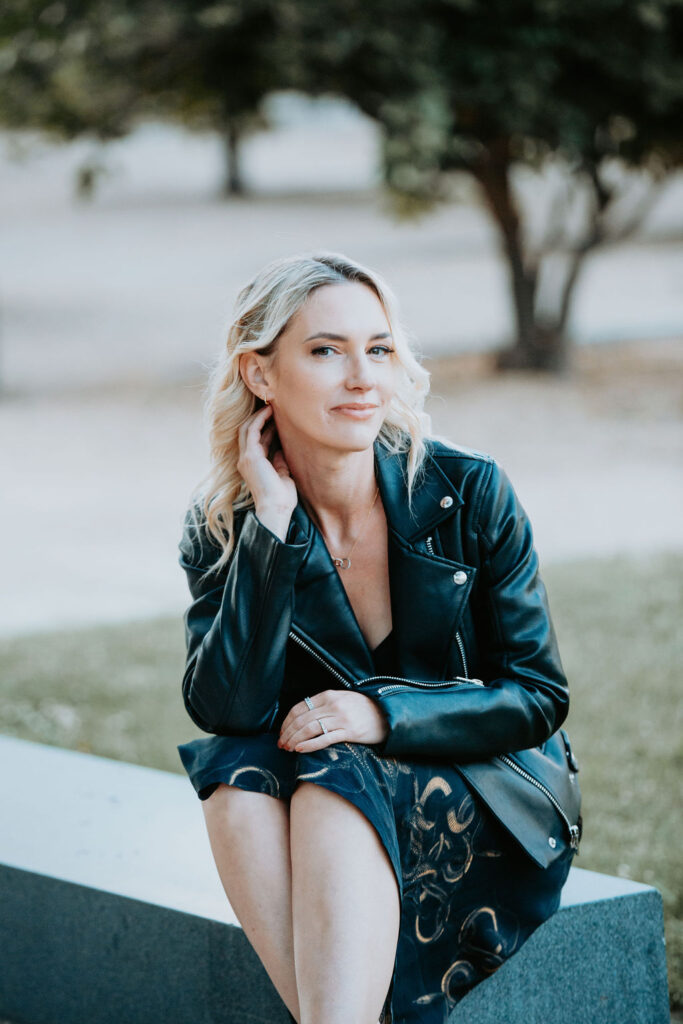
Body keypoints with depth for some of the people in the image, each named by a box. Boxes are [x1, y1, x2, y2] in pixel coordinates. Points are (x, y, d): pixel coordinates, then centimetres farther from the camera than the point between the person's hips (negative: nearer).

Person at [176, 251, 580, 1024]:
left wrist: (382, 715, -20)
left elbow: (540, 696, -5)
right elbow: (224, 710, -17)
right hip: (321, 815, 2)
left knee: (334, 787, -32)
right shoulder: (222, 525, -4)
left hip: (483, 804, -2)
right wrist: (272, 526, -22)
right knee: (238, 773, -29)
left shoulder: (469, 494, -8)